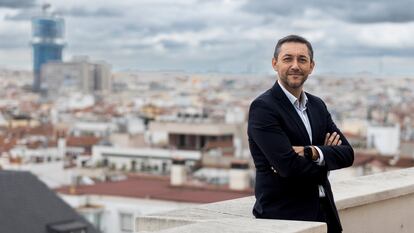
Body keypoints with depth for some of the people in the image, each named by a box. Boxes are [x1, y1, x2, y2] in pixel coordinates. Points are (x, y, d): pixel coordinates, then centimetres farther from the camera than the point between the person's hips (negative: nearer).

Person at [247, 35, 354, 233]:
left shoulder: (318, 105, 12)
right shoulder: (262, 108, -11)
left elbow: (347, 153, 4)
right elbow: (289, 166, -19)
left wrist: (312, 152, -15)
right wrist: (326, 154, -2)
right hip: (281, 215, -6)